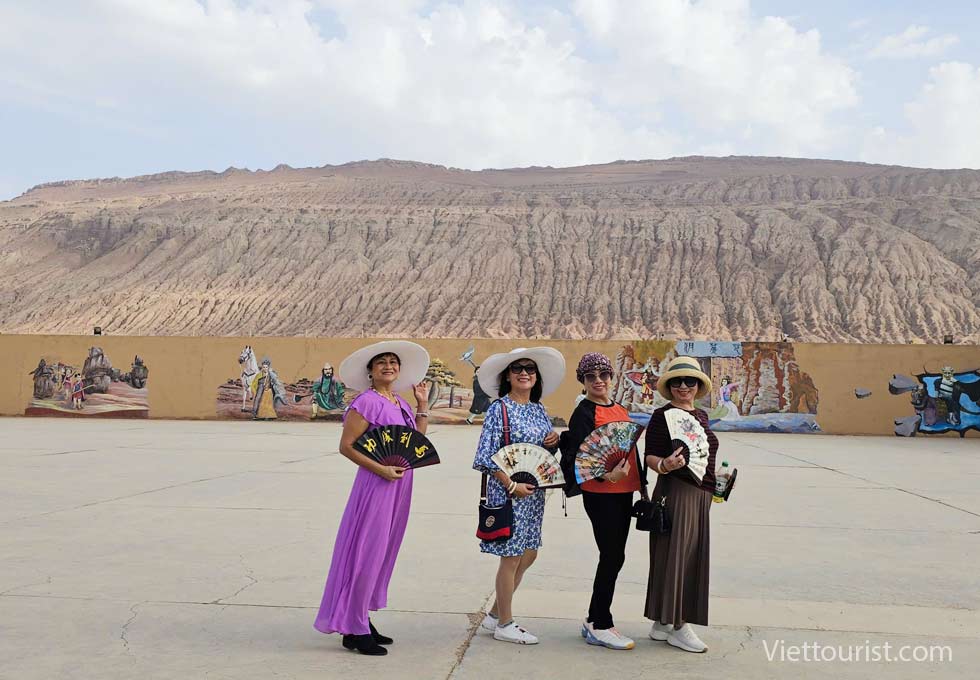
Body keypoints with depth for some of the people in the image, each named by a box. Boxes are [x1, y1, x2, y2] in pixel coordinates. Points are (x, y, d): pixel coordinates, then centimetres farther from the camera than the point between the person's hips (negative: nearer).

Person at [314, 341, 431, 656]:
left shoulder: (401, 403, 14)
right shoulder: (367, 402, -11)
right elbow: (346, 445, -14)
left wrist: (422, 404, 12)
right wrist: (380, 468, -20)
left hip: (399, 485, 8)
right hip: (377, 483, -8)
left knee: (383, 552, 14)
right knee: (366, 552, -3)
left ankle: (362, 621, 25)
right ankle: (353, 630, 7)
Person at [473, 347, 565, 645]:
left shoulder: (539, 410, 11)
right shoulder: (499, 409, -9)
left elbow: (548, 450, 18)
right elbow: (488, 456, -14)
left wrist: (555, 441, -4)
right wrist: (511, 485, -19)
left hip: (534, 491, 8)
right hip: (508, 490, -8)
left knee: (528, 554, 14)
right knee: (512, 557, 1)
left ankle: (495, 614, 29)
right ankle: (504, 624, 17)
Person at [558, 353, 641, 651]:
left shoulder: (620, 410, 15)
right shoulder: (584, 413, -9)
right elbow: (579, 455, -16)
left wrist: (640, 486, 20)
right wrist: (607, 475, -28)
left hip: (623, 492, 8)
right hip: (600, 493, -8)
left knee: (613, 556, 12)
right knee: (612, 557, -4)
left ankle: (594, 621, 24)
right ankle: (600, 626, 9)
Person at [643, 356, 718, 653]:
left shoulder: (701, 415, 14)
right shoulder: (663, 415, -8)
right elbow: (650, 456, -12)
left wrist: (719, 478, 17)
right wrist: (664, 465, -31)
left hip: (699, 494, 9)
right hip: (676, 491, -8)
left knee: (690, 556, 11)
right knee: (676, 554, -4)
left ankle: (662, 623, 21)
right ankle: (679, 627, 5)